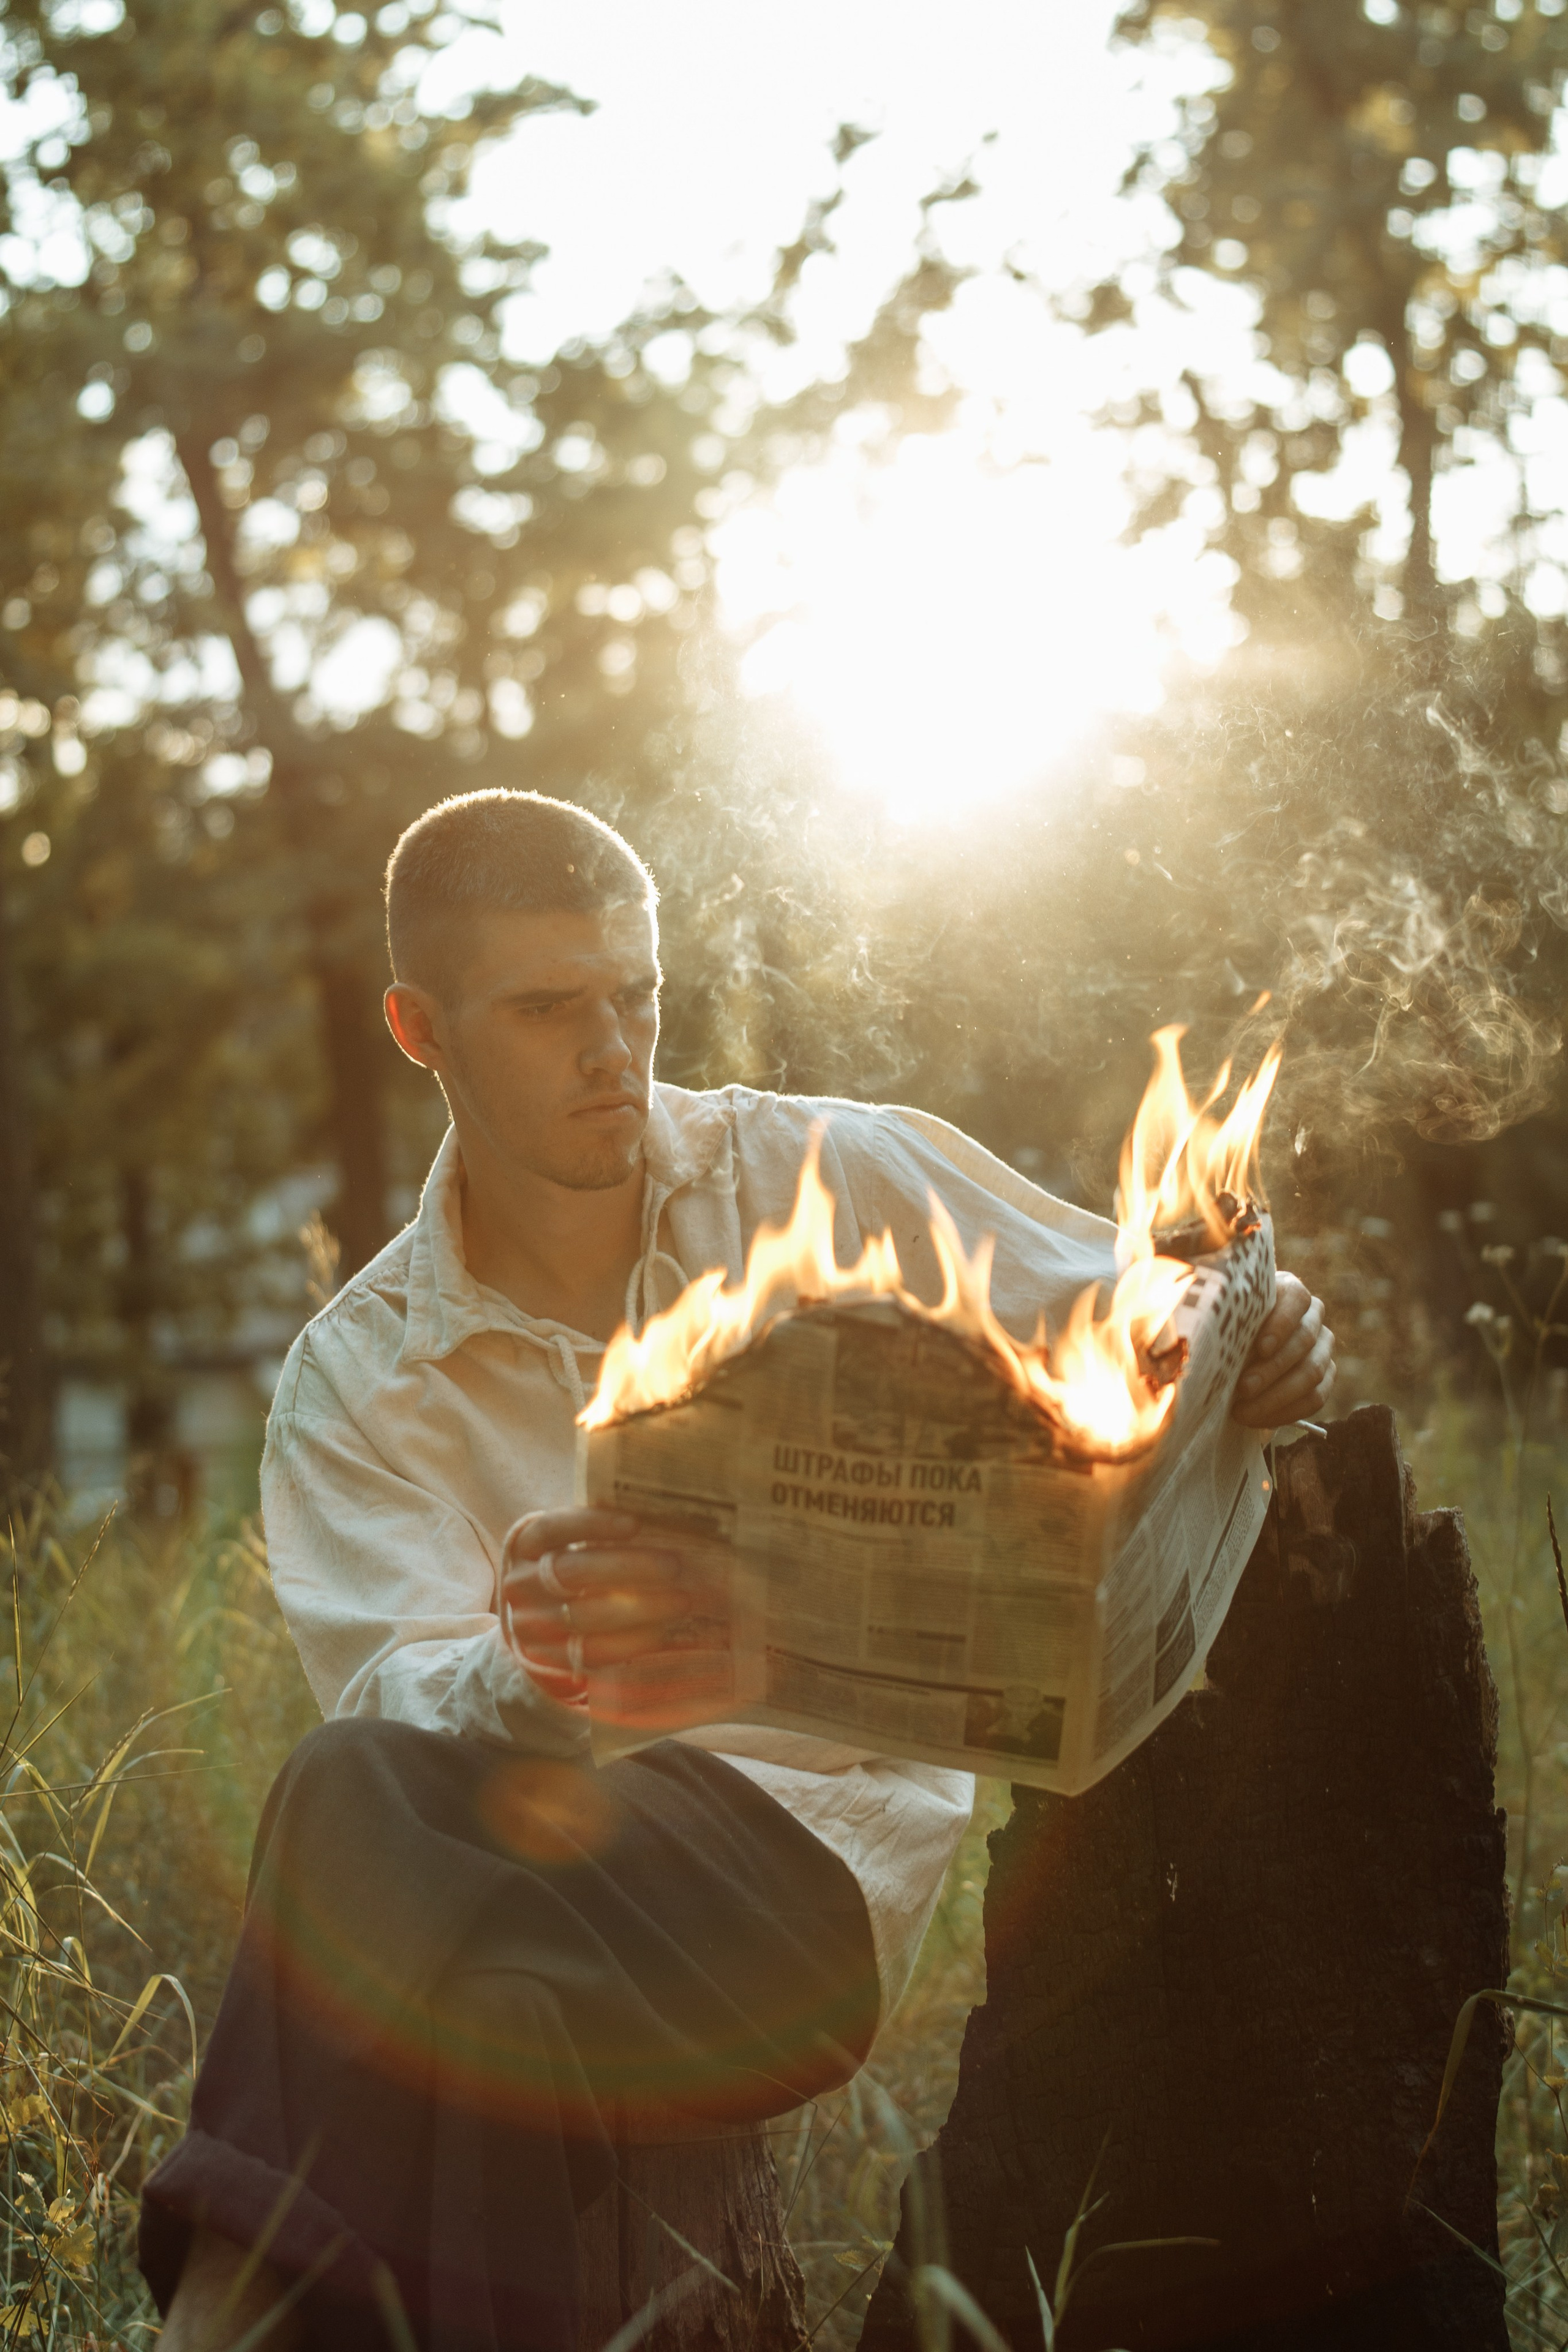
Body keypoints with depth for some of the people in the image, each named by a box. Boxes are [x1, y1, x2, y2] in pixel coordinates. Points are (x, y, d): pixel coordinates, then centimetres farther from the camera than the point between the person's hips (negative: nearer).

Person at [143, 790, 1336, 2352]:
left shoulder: (835, 1181, 6)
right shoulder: (354, 1383, 8)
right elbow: (398, 1705, -8)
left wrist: (1261, 1352, -16)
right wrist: (525, 1675, -33)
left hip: (823, 1854, -2)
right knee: (359, 1787, -34)